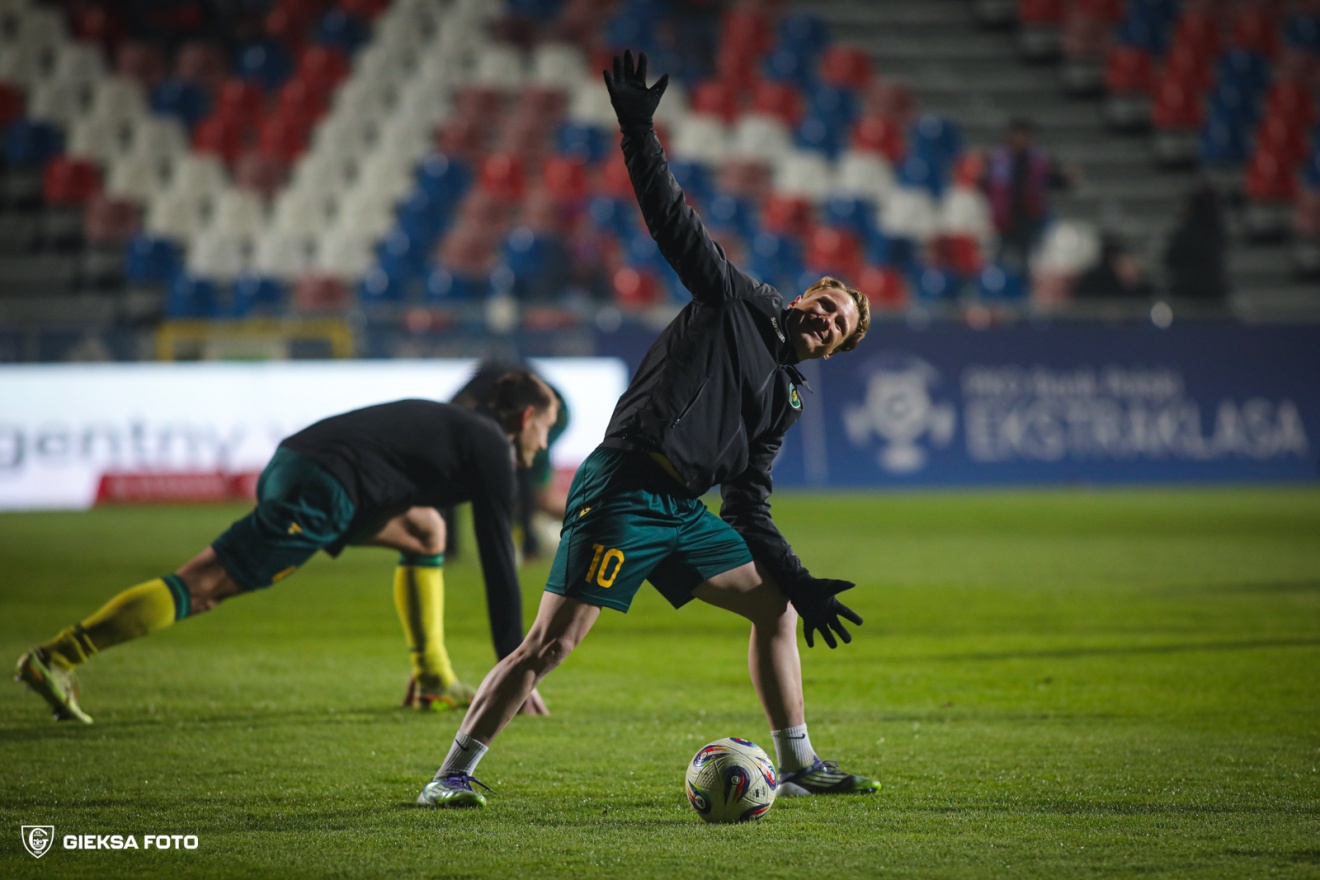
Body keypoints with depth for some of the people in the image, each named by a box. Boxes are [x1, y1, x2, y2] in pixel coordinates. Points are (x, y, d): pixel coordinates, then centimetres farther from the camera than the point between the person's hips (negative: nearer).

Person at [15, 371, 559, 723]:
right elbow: (498, 562, 1)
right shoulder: (492, 451, 4)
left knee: (426, 530, 23)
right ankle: (54, 660, -18)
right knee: (201, 586, -13)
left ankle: (433, 680, 18)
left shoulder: (455, 430, 31)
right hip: (318, 494, -10)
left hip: (296, 460, 10)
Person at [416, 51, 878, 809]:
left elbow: (749, 508, 20)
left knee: (777, 606, 9)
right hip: (623, 488, -8)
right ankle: (453, 775, -9)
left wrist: (799, 583, 10)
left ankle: (799, 766, 18)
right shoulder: (738, 303, 7)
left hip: (684, 511, 8)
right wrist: (639, 133, -12)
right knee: (553, 640, -14)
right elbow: (675, 221, 0)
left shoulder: (787, 401, 22)